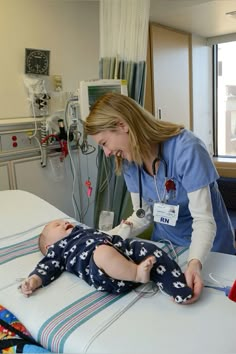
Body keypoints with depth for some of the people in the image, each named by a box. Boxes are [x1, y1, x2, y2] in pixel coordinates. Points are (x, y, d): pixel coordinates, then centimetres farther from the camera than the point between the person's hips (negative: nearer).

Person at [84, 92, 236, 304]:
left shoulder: (186, 149, -28)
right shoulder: (129, 161, -10)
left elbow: (203, 220, -28)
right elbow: (143, 215, -4)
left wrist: (194, 263, -44)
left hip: (207, 248, -4)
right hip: (164, 243, 5)